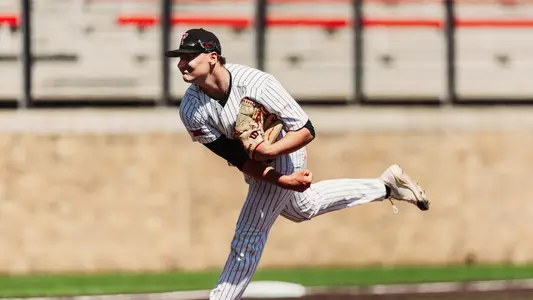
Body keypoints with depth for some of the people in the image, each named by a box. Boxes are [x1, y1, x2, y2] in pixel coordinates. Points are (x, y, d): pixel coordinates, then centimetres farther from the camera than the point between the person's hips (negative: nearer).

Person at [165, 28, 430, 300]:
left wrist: (269, 151, -46)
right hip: (256, 167, 6)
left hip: (283, 154, -6)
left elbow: (306, 131, -28)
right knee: (303, 208, 29)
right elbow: (239, 159, -22)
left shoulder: (255, 83, -37)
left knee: (248, 238, -7)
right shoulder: (191, 110, -25)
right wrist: (284, 180, -34)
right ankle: (385, 185, 44)